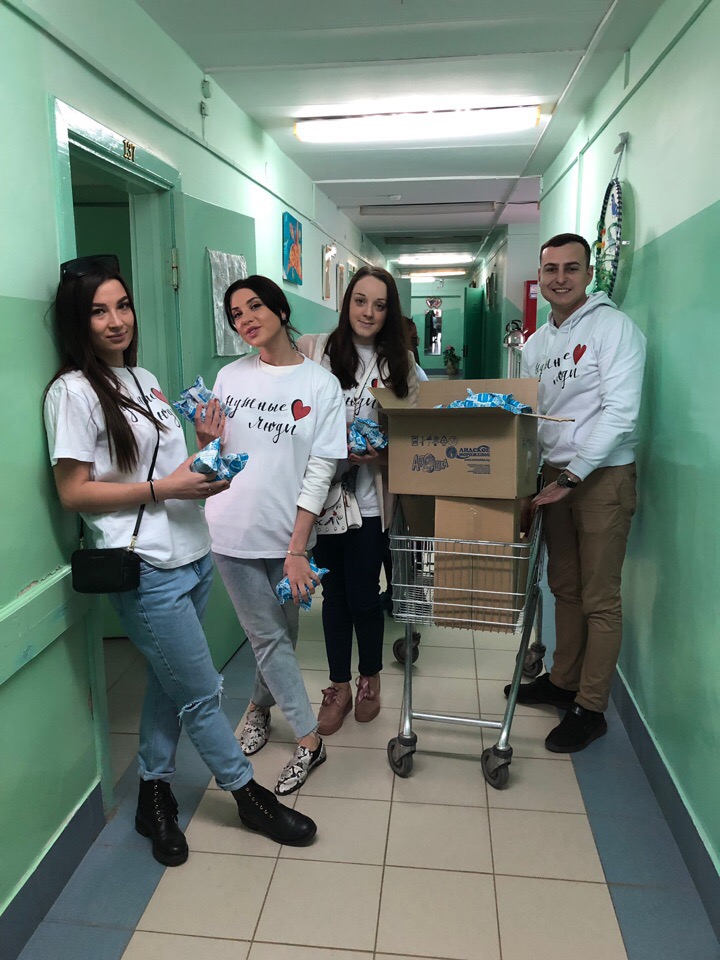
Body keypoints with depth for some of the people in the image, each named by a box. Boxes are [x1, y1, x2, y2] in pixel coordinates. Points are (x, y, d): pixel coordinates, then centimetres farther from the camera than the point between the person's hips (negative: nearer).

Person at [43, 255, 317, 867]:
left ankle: (154, 795, 36)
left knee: (170, 682, 18)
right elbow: (74, 493, -14)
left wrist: (204, 465, 0)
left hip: (192, 554, 8)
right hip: (147, 570, -8)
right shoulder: (73, 390, -11)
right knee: (201, 692, 5)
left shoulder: (143, 378, 12)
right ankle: (250, 795, 25)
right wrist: (163, 488, -19)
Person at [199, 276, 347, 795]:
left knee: (282, 633, 13)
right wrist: (206, 442, -14)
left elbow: (320, 472, -8)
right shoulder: (231, 377, 3)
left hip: (288, 536, -1)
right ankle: (309, 739, 24)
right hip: (232, 530, 1)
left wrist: (297, 549, -12)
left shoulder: (321, 384, -4)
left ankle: (261, 705, 40)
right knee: (269, 636, 7)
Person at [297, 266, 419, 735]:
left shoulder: (400, 362, 4)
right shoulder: (312, 350, 0)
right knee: (335, 592, 12)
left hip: (371, 498, 0)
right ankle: (340, 687, 31)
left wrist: (382, 455, -13)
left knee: (363, 595, 5)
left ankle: (370, 679, 32)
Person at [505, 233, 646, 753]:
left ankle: (591, 709, 13)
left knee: (599, 599, 1)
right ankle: (563, 680, 32)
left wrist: (574, 476, -21)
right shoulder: (536, 344, 13)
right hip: (555, 475, 7)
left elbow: (620, 412, -18)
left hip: (603, 476, -6)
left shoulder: (614, 327, -9)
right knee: (564, 587, 16)